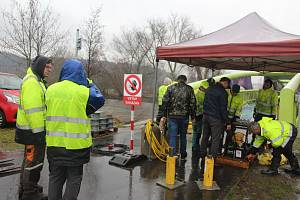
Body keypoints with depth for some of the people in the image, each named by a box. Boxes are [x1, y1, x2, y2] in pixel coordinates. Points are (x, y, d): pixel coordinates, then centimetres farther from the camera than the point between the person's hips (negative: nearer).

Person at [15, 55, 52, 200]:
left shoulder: (37, 81, 16)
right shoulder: (31, 82, -18)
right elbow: (32, 110, -25)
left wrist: (40, 128, 23)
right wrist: (38, 132, -24)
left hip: (33, 128, 11)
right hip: (33, 130, -11)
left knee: (29, 159, 21)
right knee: (34, 161, 0)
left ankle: (25, 187, 36)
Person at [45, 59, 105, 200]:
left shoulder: (51, 89, -1)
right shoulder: (84, 92, -16)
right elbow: (99, 100, 1)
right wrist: (90, 84, 9)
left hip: (54, 142, 4)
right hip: (76, 144, -4)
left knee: (55, 177, 20)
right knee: (74, 178, 13)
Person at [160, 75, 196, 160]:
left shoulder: (171, 88, 3)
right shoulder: (189, 89, 3)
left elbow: (165, 102, -1)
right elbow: (193, 103, 1)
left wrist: (164, 116, 2)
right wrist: (193, 117, 7)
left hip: (172, 116, -1)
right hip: (184, 116, 1)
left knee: (172, 136, 2)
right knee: (183, 136, 16)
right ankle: (183, 155, 27)